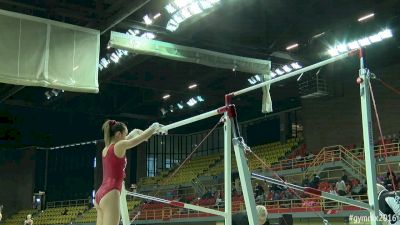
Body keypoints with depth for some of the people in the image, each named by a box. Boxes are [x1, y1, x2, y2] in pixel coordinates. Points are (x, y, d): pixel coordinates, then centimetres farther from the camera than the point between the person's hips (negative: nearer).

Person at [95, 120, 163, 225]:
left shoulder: (106, 149, 16)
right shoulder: (119, 146, -7)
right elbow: (143, 137, 1)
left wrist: (135, 131, 46)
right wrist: (155, 127, 17)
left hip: (100, 194, 9)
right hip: (110, 194, -9)